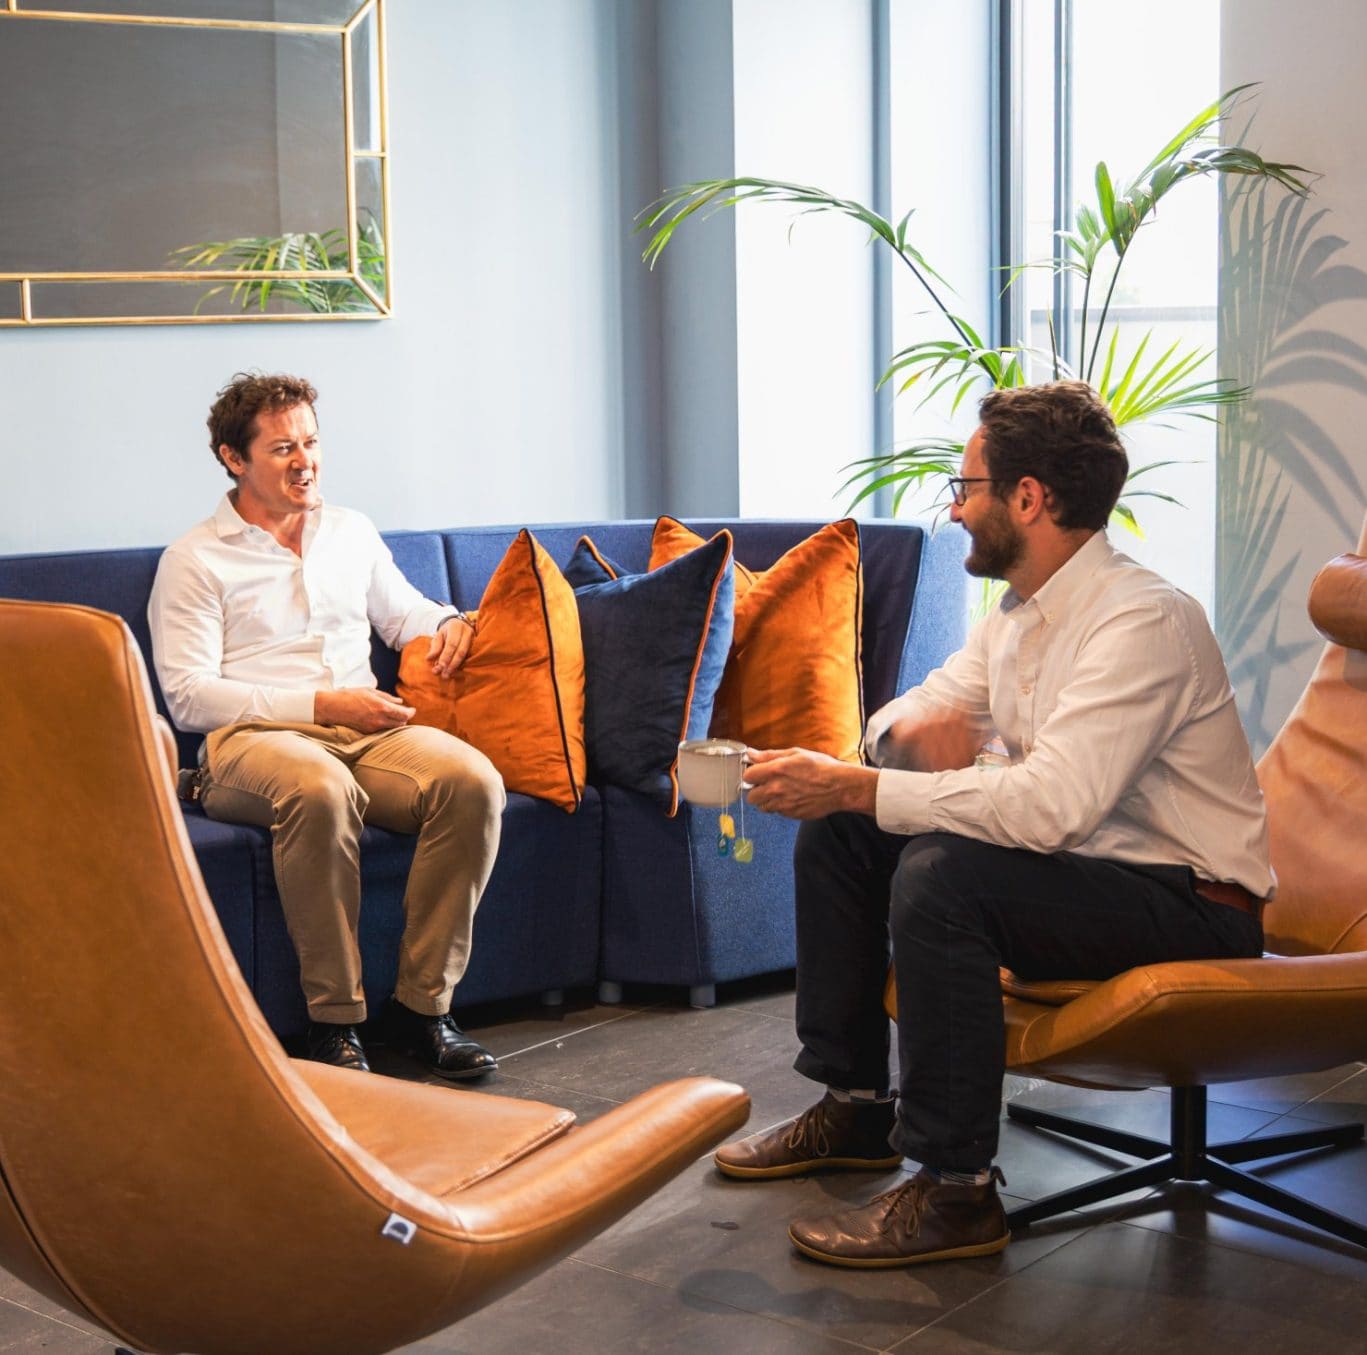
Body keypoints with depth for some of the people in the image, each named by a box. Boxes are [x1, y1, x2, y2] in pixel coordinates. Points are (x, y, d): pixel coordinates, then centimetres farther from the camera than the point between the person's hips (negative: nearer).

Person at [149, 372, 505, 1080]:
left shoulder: (351, 531, 22)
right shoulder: (194, 560, 5)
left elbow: (402, 610, 37)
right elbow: (188, 695, -5)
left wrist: (450, 622, 11)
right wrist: (320, 706, -12)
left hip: (367, 729, 5)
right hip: (251, 738, -5)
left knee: (473, 780, -28)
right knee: (321, 787, -41)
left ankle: (422, 1002, -20)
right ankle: (333, 1018, -29)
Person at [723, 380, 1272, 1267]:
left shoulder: (1141, 621, -23)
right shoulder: (1021, 615, 7)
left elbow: (1049, 805, -35)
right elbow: (902, 718, 14)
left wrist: (854, 787, -32)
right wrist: (919, 726, -12)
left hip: (1189, 904, -9)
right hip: (1083, 863, 10)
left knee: (941, 874, -32)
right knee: (836, 836, 5)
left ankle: (956, 1191, -22)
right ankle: (854, 1107, 14)